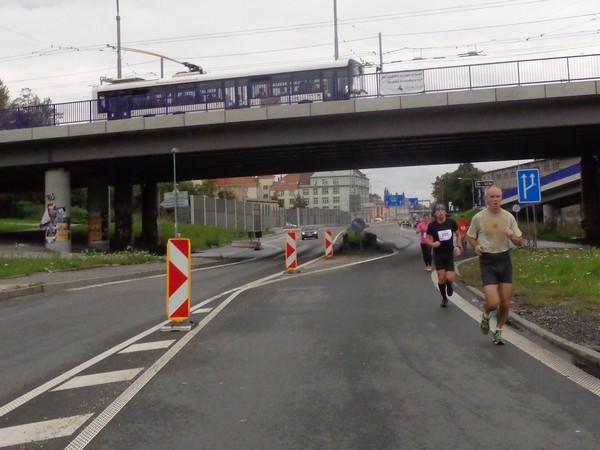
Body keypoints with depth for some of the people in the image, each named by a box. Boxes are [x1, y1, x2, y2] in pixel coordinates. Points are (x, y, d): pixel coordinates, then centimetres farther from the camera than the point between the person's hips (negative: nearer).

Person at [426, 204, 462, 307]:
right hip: (438, 254, 0)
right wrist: (433, 244, -20)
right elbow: (427, 239, 1)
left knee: (450, 278, -11)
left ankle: (449, 285, 28)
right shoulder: (432, 225, -9)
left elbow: (458, 234, 10)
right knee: (441, 278, -3)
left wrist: (458, 246, -2)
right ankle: (444, 298, 20)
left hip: (449, 254, 0)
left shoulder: (451, 223, -6)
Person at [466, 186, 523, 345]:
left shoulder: (508, 216, 0)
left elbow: (520, 242, 6)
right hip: (487, 261, -3)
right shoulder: (478, 217, -6)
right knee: (493, 303, -15)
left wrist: (512, 236, -16)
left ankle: (498, 332, 29)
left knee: (505, 303, 5)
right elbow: (470, 236, 10)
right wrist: (476, 246, -10)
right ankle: (486, 316, 21)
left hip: (504, 260, 3)